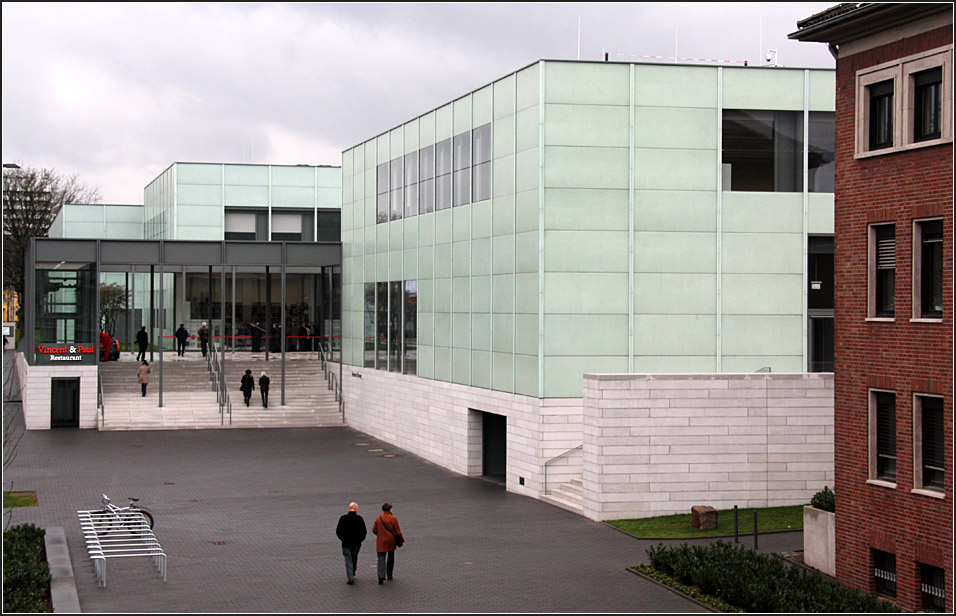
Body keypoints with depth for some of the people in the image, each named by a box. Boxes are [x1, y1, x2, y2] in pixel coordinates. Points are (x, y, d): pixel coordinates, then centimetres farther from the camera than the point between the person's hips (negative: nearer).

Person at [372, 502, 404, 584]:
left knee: (381, 559, -2)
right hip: (391, 542, -1)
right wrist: (401, 540, 7)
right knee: (390, 559, 18)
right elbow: (398, 531, -7)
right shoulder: (393, 519, -10)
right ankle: (389, 575, 26)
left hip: (381, 542, 1)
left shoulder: (378, 518, -3)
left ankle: (381, 577, -17)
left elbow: (374, 530, 3)